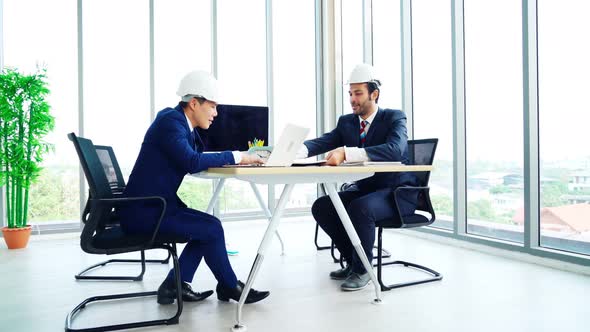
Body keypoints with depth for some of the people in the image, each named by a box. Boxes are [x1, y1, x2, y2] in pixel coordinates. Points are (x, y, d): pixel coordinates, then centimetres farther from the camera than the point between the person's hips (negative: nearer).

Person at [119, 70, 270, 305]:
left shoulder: (182, 122, 12)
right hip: (144, 210, -10)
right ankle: (230, 287, 6)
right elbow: (192, 162, -30)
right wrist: (236, 157, -23)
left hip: (154, 205, 10)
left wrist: (241, 157, 0)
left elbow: (197, 160, 11)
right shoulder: (170, 120, -17)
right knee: (211, 228, -14)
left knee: (208, 227, 8)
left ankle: (175, 285, 12)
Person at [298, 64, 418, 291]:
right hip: (363, 188, 7)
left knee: (360, 208, -34)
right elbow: (323, 142, -9)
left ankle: (362, 269, -8)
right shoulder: (346, 122, 7)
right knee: (321, 206, -10)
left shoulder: (394, 118, -11)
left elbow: (394, 149, -32)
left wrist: (346, 152, -43)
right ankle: (353, 261, 8)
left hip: (396, 192, -6)